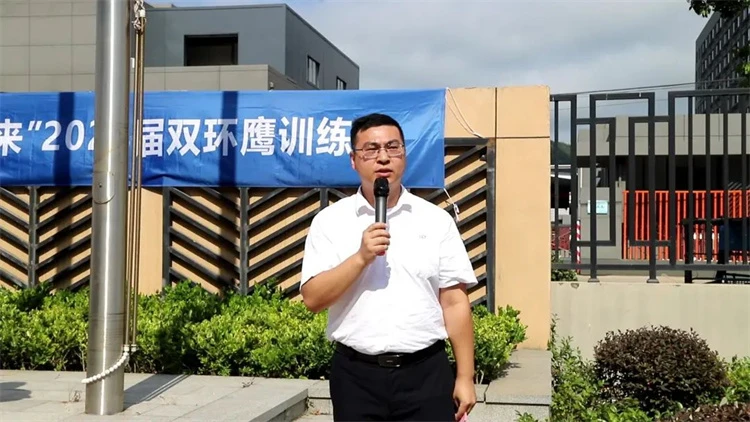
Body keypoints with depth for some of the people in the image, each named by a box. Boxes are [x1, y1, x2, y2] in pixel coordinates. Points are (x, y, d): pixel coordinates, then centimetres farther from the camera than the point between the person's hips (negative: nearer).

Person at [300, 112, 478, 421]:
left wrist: (465, 377, 1)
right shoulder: (330, 221, 2)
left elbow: (455, 303, 3)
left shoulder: (436, 220, 3)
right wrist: (361, 257, -17)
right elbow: (312, 299, -5)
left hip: (426, 373, 0)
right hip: (356, 375, 0)